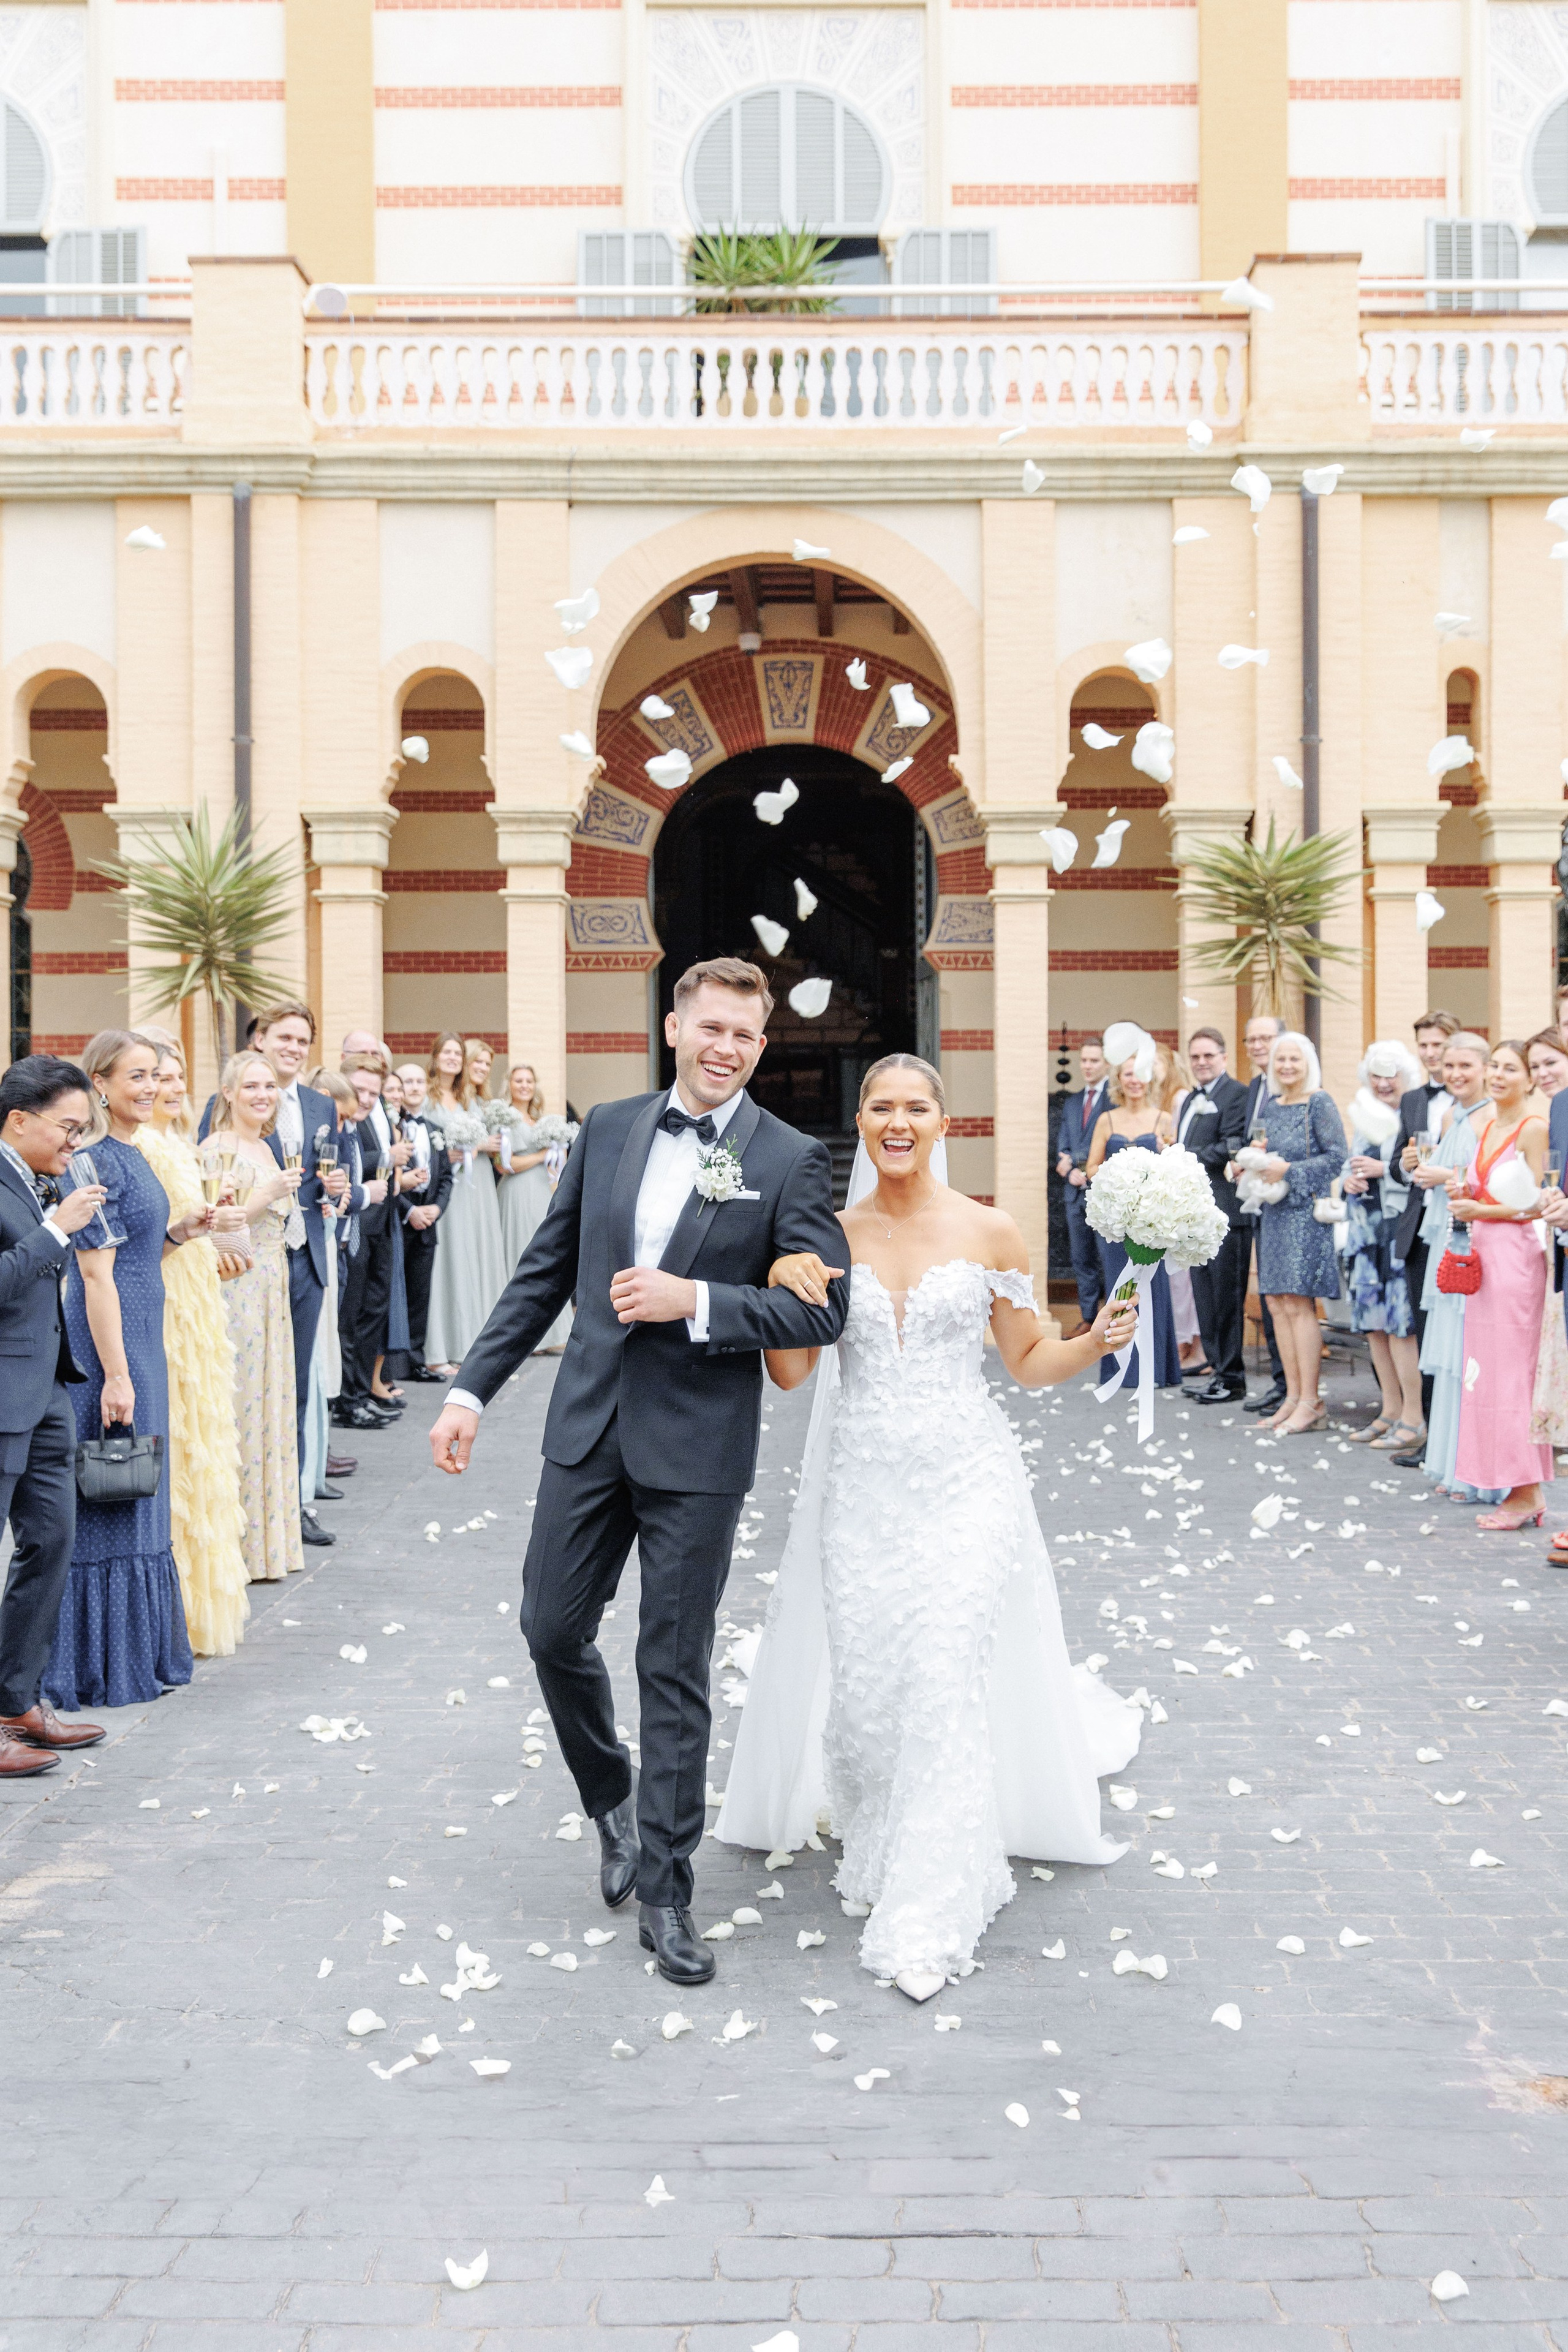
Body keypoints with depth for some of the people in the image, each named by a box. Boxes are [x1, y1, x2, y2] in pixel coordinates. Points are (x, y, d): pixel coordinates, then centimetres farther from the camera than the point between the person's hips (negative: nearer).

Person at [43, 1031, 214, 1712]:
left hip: (142, 1340, 10)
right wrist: (115, 1375, -21)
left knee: (134, 1497, 15)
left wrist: (177, 1233, 3)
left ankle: (142, 1653, 24)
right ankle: (105, 1666, 8)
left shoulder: (128, 1156, 13)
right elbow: (95, 1274, -19)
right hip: (108, 1346, -10)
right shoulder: (98, 1161, -15)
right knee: (109, 1500, -1)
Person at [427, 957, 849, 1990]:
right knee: (553, 1629, 11)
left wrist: (693, 1302, -20)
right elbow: (545, 1272, 10)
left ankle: (664, 1892, 16)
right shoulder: (608, 1129, 6)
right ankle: (614, 1803, 38)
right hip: (590, 1427, 4)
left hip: (698, 1446, -4)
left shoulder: (791, 1159, -5)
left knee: (676, 1672, 3)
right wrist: (473, 1388, 6)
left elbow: (821, 1309, -10)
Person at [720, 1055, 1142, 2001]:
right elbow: (790, 1372, 2)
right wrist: (781, 1284, -15)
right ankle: (882, 1845, 34)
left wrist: (1097, 1341, -13)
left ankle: (932, 1912, -1)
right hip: (860, 1486, 2)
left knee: (945, 1674, -12)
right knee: (863, 1681, 4)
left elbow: (1030, 1358, 6)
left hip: (963, 1480, -2)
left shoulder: (990, 1233, -1)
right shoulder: (829, 1237, 4)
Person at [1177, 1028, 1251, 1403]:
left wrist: (1184, 1158, -16)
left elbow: (1230, 1149, -17)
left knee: (1226, 1298, -4)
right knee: (1205, 1298, 12)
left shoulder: (1236, 1094, -8)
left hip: (1224, 1213, -9)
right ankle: (1217, 1370, 20)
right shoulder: (1191, 1100, 21)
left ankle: (1232, 1379, 3)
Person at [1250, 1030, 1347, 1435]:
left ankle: (1311, 1402, -4)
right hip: (1275, 1212, 7)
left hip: (1308, 1210, -7)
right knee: (1277, 1303, 6)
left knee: (1298, 1303, -9)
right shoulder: (1271, 1105, 13)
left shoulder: (1320, 1102, -7)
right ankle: (1293, 1396, 12)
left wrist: (1288, 1170, -16)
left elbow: (1336, 1157, -11)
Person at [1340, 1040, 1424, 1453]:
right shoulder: (1364, 1116, 16)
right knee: (1374, 1321, 10)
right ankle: (1391, 1409, 20)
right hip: (1367, 1229, 8)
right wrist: (1350, 1177, 4)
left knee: (1400, 1321, -9)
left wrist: (1383, 1169, -14)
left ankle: (1413, 1419, -2)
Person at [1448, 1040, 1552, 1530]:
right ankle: (1521, 1493, 12)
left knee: (1511, 1369, -7)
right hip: (1482, 1252, 9)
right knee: (1488, 1368, 7)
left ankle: (1526, 1494, -1)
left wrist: (1481, 1211, -12)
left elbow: (1538, 1203, -12)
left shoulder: (1534, 1129, -8)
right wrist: (1466, 1196, 6)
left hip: (1516, 1253, -9)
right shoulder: (1488, 1129, 17)